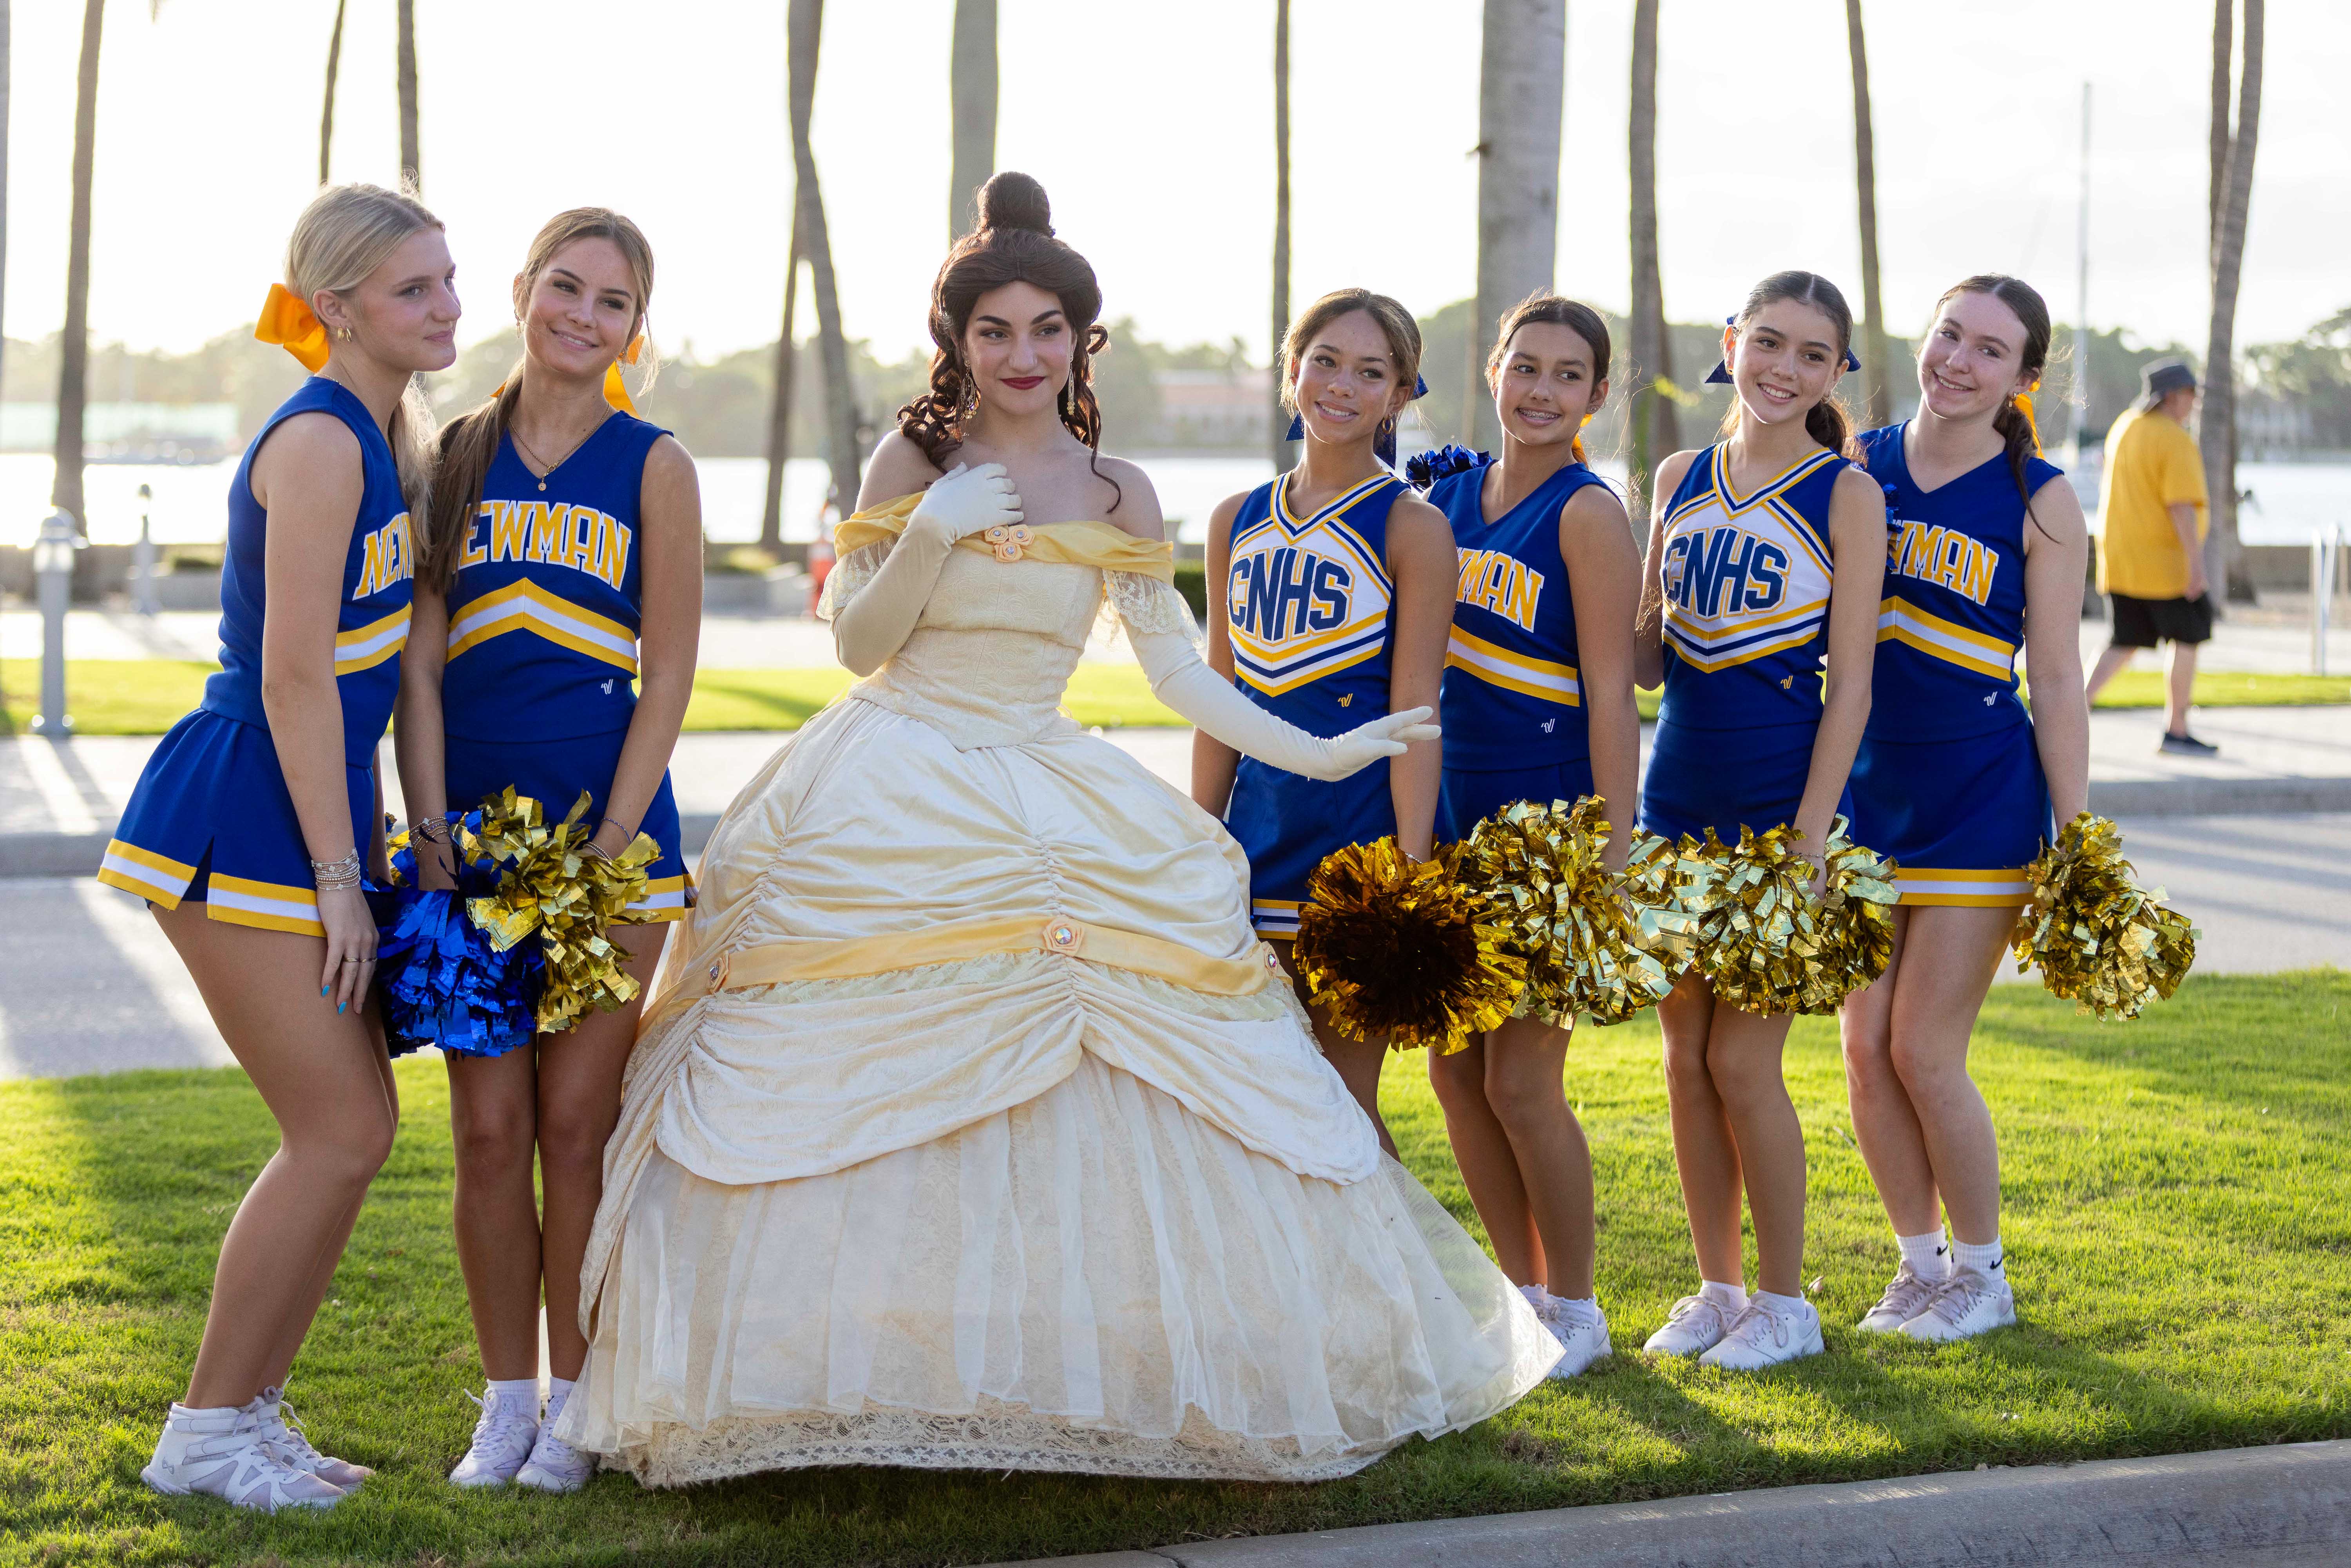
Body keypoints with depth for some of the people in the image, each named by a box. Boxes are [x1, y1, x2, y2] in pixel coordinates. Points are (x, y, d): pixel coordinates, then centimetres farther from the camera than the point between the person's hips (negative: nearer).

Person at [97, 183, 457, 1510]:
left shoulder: (392, 438, 12)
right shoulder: (318, 442, -17)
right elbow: (292, 677, -20)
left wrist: (367, 846, 15)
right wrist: (338, 880, -17)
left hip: (311, 817, 9)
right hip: (240, 826, -9)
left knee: (355, 1126, 11)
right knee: (341, 1132, -6)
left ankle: (251, 1408, 23)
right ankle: (203, 1434, 6)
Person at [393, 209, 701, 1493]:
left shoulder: (652, 467, 0)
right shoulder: (458, 456, 8)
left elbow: (667, 677, -2)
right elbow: (420, 664, 5)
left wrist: (608, 845, -9)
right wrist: (433, 836, -4)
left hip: (609, 826, -2)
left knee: (577, 1123, -1)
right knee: (489, 1126, 3)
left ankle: (575, 1399, 13)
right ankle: (505, 1398, 15)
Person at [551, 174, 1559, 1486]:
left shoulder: (1118, 496, 6)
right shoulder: (913, 463, 1)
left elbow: (1180, 671, 9)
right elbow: (860, 641, -1)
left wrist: (1319, 752, 3)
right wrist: (933, 533, -15)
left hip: (1058, 816, 2)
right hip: (896, 811, -2)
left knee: (1094, 1107, -5)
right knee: (862, 1083, -7)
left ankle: (1101, 1369, 8)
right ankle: (856, 1380, 4)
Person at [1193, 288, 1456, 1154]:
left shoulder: (1410, 528, -5)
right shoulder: (1237, 522, 10)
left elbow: (1414, 717, -9)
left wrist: (1412, 879, -14)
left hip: (1363, 823, -5)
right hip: (1260, 823, 5)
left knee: (1345, 1094, -1)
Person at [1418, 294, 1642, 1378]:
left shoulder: (1587, 514, -10)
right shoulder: (1447, 498, 9)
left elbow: (1610, 696, -13)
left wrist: (1613, 858, -16)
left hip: (1551, 819, -7)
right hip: (1457, 813, 7)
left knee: (1522, 1081, -3)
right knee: (1454, 1070, 10)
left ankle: (1576, 1313, 14)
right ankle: (1524, 1290, 26)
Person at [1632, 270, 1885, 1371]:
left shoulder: (1846, 494, -5)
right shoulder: (1681, 479, 9)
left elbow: (1849, 680, -9)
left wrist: (1809, 836, -15)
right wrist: (1630, 635, -9)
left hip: (1779, 798, -5)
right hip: (1678, 794, 5)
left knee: (1742, 1057, -5)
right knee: (1686, 1055, 8)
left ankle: (1784, 1303, 10)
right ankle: (1717, 1288, 22)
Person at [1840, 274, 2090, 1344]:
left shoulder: (2037, 500, -5)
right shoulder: (1860, 467, 4)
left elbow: (2058, 681, -4)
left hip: (1980, 794, -4)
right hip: (1865, 786, 4)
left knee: (1924, 1051, -4)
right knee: (1866, 1048, 5)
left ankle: (1983, 1275, 15)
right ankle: (1921, 1263, 23)